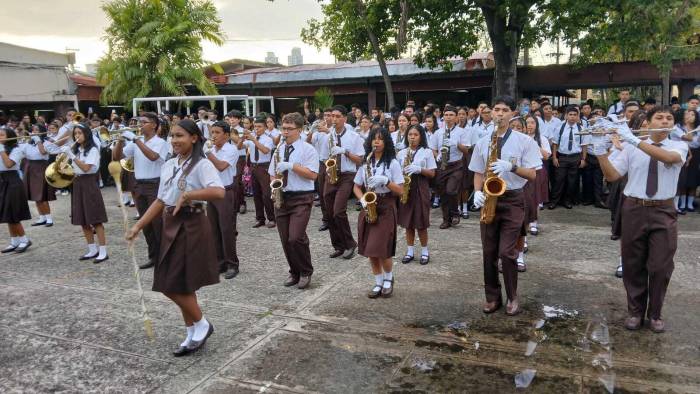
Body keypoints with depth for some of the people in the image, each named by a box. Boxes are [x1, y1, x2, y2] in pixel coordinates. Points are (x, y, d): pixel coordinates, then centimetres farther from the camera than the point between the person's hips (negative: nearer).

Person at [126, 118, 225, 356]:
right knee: (171, 285, 12)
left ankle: (201, 325, 19)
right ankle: (193, 335, 26)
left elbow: (219, 192, -30)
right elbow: (161, 201, 13)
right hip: (171, 227, 8)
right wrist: (138, 226, 8)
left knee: (178, 285, -5)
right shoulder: (168, 165, 11)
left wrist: (187, 195, -31)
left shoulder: (201, 164, -12)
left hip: (191, 227, -8)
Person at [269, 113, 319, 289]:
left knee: (296, 238, -15)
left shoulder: (308, 149, -4)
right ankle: (294, 272, 25)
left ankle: (306, 272, 6)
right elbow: (272, 174, 21)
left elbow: (312, 175, -13)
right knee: (285, 240, 7)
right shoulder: (279, 150, 14)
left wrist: (292, 166, -18)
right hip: (281, 198, 6)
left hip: (301, 198, -6)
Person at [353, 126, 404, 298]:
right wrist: (363, 200, -6)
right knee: (370, 250, 4)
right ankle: (378, 283, 20)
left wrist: (385, 181, -19)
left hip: (385, 208, -4)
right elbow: (356, 187, 13)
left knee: (381, 249, -9)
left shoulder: (393, 163, -2)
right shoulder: (366, 163, 9)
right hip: (368, 208, 4)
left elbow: (400, 190, -5)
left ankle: (389, 278, 18)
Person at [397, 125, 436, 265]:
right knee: (407, 222, 7)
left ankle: (424, 251, 14)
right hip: (405, 189, 3)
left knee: (421, 223, -1)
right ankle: (410, 251, 18)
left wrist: (419, 169, -18)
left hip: (420, 189, -3)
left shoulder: (427, 152, 0)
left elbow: (432, 174, -2)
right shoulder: (401, 153, 8)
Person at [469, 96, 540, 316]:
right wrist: (478, 192, -7)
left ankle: (512, 297, 12)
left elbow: (532, 175, -5)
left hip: (513, 200, -3)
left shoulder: (524, 141, -3)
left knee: (507, 252, -7)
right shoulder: (482, 143, 7)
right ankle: (493, 297, 20)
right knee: (489, 252, 6)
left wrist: (511, 167, -21)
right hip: (489, 199, 3)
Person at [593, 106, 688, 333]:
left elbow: (668, 157, -23)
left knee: (660, 266, 3)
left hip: (663, 212, 0)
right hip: (634, 210, 1)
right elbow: (612, 175, -3)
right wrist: (601, 151, -18)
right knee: (633, 265, 10)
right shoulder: (631, 148, 3)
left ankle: (655, 314, 24)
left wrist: (634, 140, -29)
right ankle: (635, 312, 26)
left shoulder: (679, 147, 1)